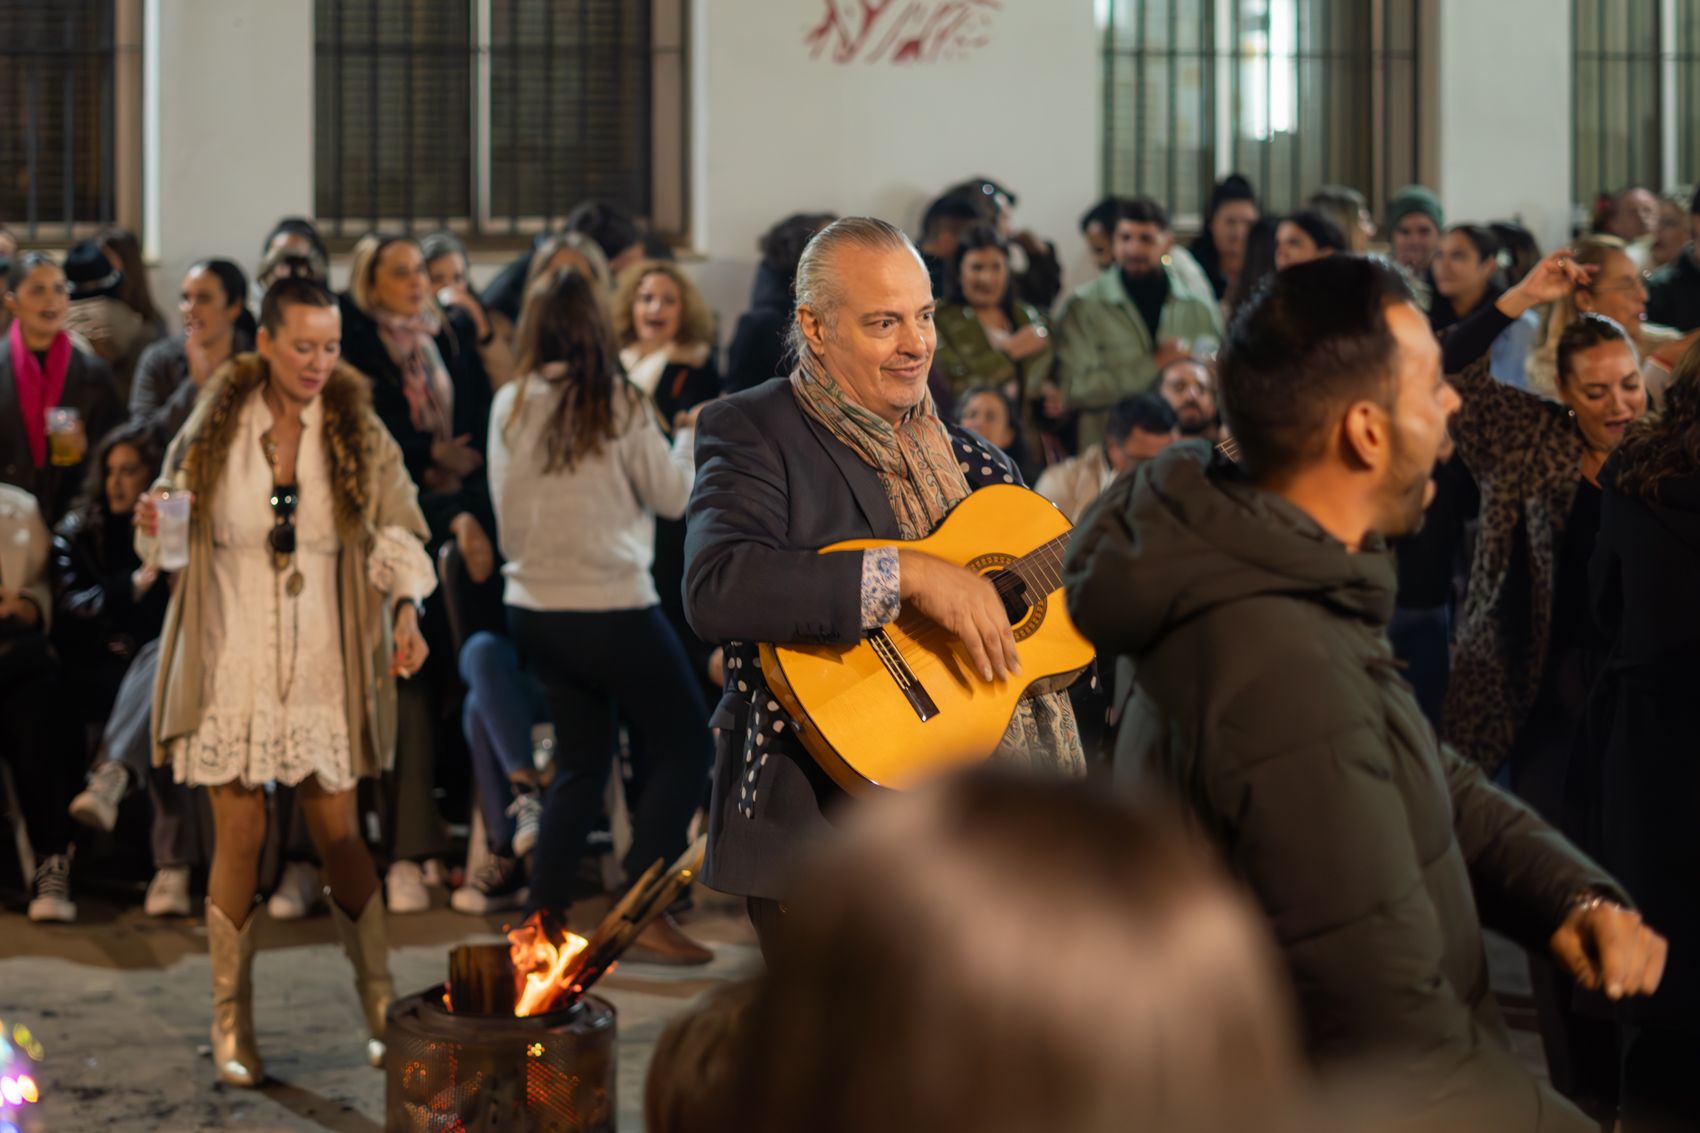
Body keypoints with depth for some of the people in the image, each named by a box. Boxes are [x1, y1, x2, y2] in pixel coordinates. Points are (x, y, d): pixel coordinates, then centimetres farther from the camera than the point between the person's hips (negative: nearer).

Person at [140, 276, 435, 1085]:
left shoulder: (358, 433, 1)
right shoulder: (214, 427, 1)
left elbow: (397, 534, 0)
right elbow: (175, 535, 8)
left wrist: (405, 609, -18)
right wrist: (155, 526, -15)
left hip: (322, 669, 0)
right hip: (231, 662, 0)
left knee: (338, 834, 1)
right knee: (239, 836, 1)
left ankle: (381, 1008, 14)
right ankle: (231, 1025, 11)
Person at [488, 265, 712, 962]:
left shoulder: (510, 406, 2)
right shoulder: (618, 402, -11)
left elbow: (506, 519, 9)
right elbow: (673, 495, -3)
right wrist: (691, 436, 12)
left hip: (533, 608, 6)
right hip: (610, 607, -6)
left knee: (582, 761, 16)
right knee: (684, 746, 7)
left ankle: (544, 916, 11)